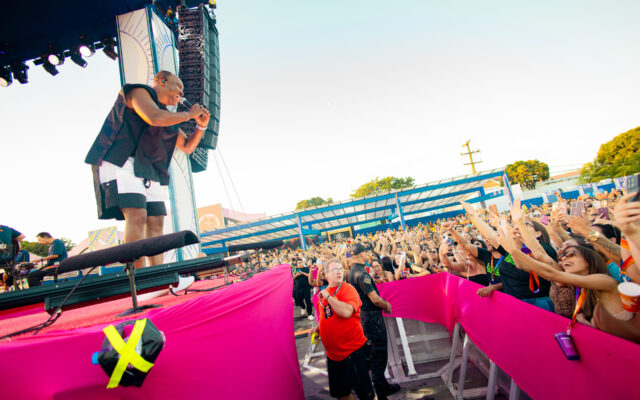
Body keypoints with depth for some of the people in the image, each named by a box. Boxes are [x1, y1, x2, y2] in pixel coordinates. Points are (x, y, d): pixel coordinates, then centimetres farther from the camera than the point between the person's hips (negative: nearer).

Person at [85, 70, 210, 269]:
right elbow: (155, 118, -21)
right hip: (119, 163, -8)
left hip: (147, 170, 9)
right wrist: (189, 114, -8)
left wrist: (201, 126, 11)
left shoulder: (168, 117, 24)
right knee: (137, 215, -23)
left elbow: (187, 147, 27)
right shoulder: (138, 91, 1)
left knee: (156, 221, -3)